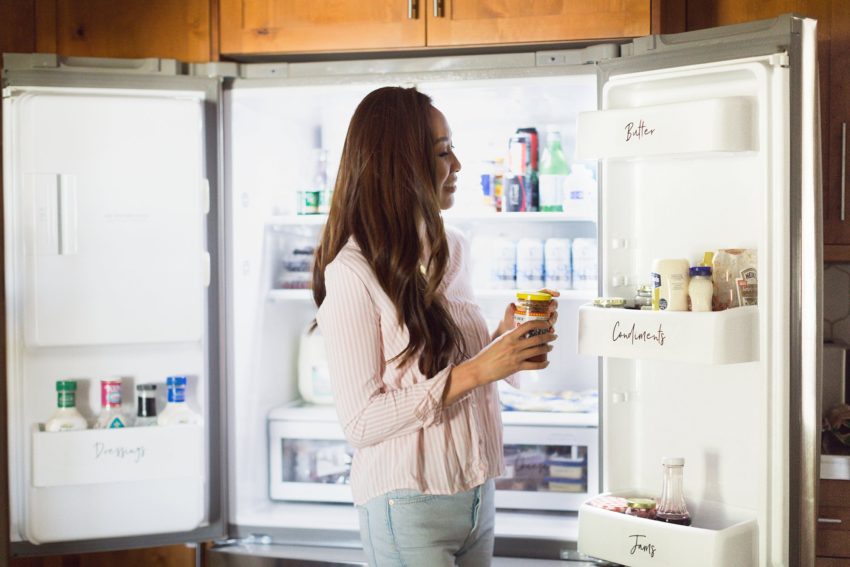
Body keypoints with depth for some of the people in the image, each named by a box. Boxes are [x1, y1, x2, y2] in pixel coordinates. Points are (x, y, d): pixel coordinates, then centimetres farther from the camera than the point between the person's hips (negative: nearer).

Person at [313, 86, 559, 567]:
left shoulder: (453, 249, 5)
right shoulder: (353, 274, -17)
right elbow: (362, 423, -19)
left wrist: (505, 340, -3)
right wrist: (475, 370, -23)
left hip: (476, 490, 7)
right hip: (410, 506, -7)